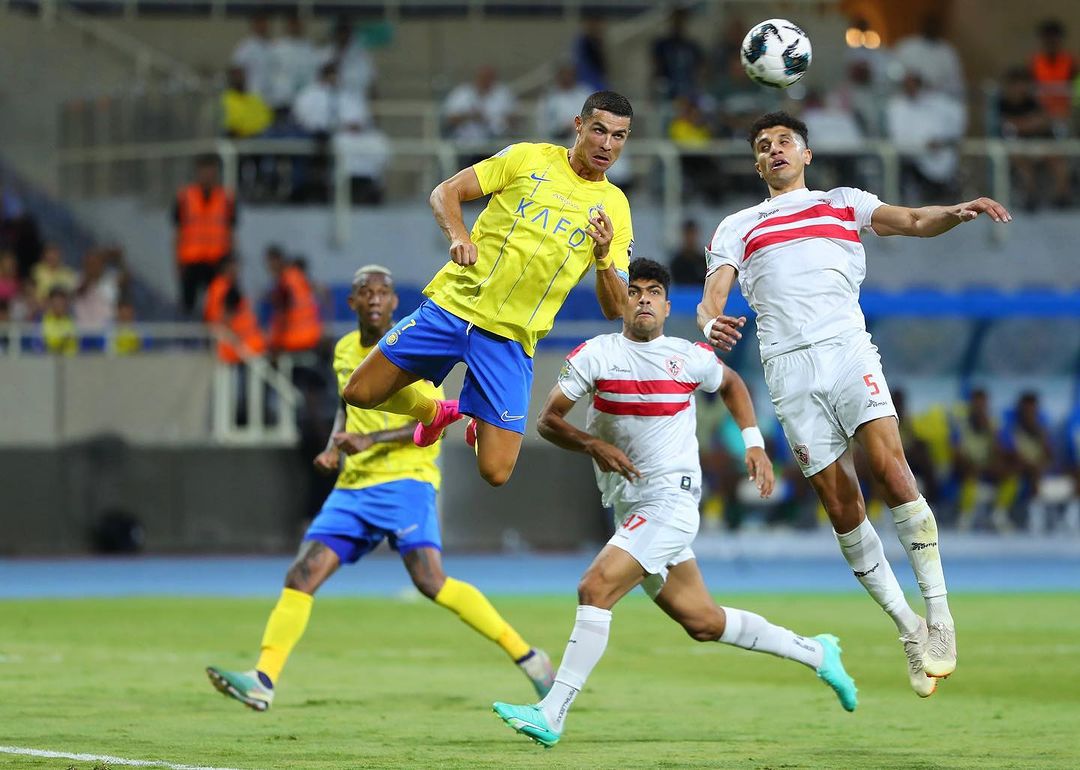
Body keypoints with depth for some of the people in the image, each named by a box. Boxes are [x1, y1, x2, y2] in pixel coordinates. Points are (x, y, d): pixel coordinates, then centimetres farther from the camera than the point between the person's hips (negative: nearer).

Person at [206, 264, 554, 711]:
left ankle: (526, 656, -15)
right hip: (353, 487, 7)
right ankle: (263, 681, -5)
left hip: (405, 479, -7)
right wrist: (333, 447, 11)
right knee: (301, 576, -5)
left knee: (430, 581, -23)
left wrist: (371, 440, -23)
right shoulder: (344, 351, 14)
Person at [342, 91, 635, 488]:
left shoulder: (614, 206, 5)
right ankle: (434, 412, 30)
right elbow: (445, 192, 3)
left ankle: (482, 427, 28)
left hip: (512, 337, 0)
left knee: (495, 472, -9)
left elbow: (616, 309, 2)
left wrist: (604, 256, -17)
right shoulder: (528, 157, 2)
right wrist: (458, 235, -18)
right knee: (360, 394, -1)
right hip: (453, 305, 0)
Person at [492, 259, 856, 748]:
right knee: (702, 622, 12)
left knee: (596, 588, -21)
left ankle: (551, 715, -21)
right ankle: (815, 652, 32)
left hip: (671, 501, -4)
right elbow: (548, 420, -1)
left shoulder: (690, 358, 1)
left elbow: (731, 384, 23)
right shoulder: (597, 355, 1)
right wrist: (593, 446, -17)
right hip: (628, 506, 4)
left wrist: (754, 444, 13)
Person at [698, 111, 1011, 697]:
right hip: (787, 367, 1)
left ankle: (939, 612, -18)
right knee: (841, 505, -5)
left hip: (846, 347, -1)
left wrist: (958, 212, -15)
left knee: (890, 467, -22)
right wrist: (711, 323, -16)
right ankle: (907, 628, 4)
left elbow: (915, 221, 8)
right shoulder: (737, 228, 22)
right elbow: (713, 294, 10)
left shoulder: (843, 204, 20)